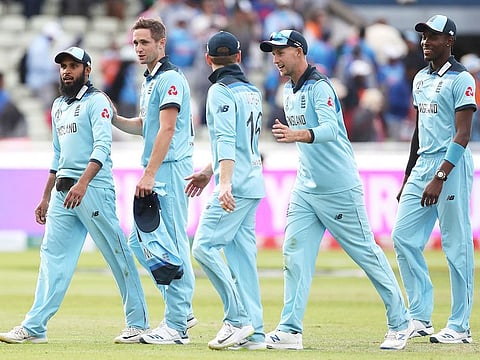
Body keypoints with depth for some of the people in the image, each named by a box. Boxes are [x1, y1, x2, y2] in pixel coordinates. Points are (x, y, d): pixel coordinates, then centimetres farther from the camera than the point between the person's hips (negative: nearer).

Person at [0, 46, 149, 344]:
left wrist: (82, 184, -30)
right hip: (63, 190, 8)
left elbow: (102, 146, -17)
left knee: (117, 254, -4)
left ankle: (139, 323, 3)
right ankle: (34, 328, -1)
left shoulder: (96, 102, -5)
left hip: (94, 188, -8)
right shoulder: (59, 106, 20)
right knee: (53, 255, 2)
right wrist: (46, 197, 23)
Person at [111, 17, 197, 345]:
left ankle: (176, 326, -7)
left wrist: (149, 174, -24)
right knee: (141, 242, 12)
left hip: (170, 171, -10)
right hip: (156, 176, 10)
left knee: (172, 248, -9)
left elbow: (167, 129, -19)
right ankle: (183, 311, 18)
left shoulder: (170, 79, -12)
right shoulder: (150, 81, 18)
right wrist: (112, 117, 9)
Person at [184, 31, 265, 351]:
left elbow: (227, 140, -21)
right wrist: (208, 172, 34)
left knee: (204, 246, -9)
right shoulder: (252, 92, 18)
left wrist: (225, 183, -30)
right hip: (253, 183, 9)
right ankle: (254, 333, 5)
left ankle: (238, 319, -13)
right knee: (242, 254, 7)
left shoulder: (221, 90, -9)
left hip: (235, 185, -9)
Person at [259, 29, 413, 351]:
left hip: (339, 188, -8)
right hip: (306, 188, 8)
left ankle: (400, 322, 11)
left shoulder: (319, 87, -16)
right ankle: (290, 332, -5)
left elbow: (330, 128, -32)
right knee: (295, 252, -3)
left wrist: (299, 135, -49)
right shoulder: (289, 90, 11)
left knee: (366, 252, 0)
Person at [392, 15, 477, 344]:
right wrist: (408, 178, 21)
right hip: (422, 165, 9)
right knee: (404, 237, 3)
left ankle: (460, 327, 0)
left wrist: (439, 178, -22)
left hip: (452, 166, -9)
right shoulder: (421, 79, 16)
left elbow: (462, 136, -16)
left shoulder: (461, 79, -9)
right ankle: (421, 317, 9)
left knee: (456, 245, -4)